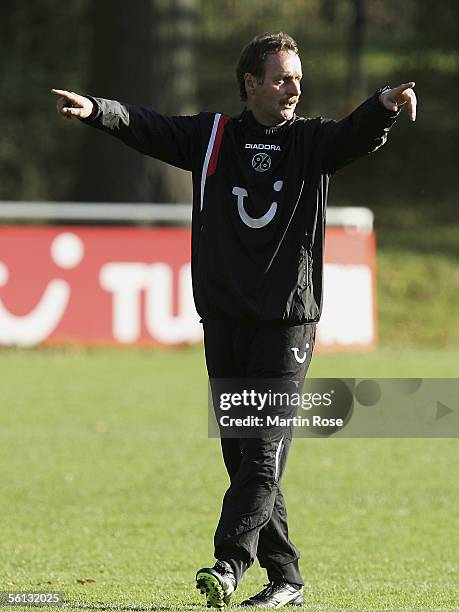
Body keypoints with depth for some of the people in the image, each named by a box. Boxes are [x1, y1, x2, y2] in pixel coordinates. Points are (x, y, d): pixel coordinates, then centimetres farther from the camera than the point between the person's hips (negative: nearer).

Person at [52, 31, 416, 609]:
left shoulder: (313, 141, 5)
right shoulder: (213, 136, 9)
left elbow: (359, 135, -14)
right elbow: (147, 127, -3)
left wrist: (384, 106, -37)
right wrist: (96, 109, -23)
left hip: (287, 324, -3)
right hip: (223, 321, 3)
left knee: (263, 453, -12)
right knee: (242, 454, 5)